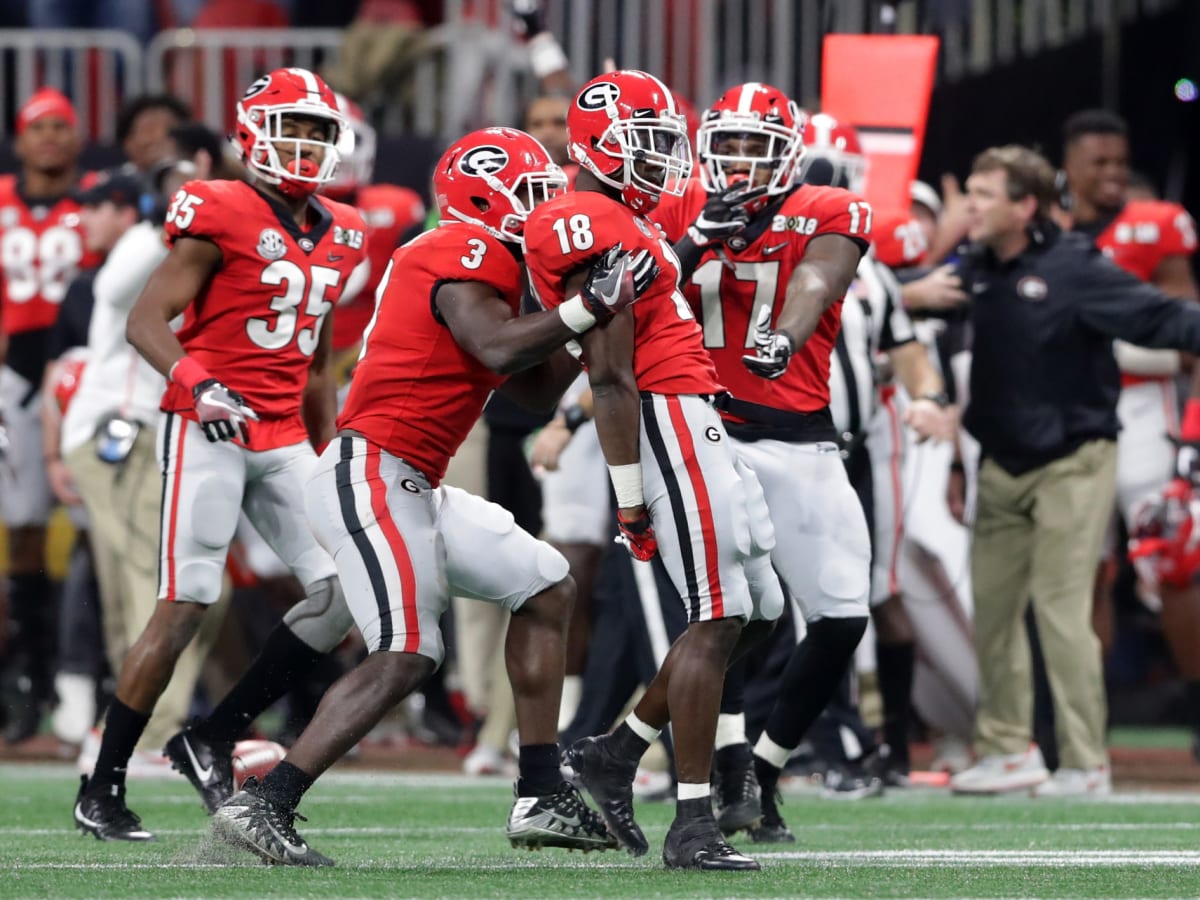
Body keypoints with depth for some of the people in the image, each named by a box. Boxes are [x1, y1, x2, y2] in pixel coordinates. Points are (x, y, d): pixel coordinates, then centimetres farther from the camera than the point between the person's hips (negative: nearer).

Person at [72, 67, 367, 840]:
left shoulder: (337, 237, 13)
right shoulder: (223, 217, -8)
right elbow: (145, 322, -11)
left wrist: (332, 454, 20)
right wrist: (194, 383, -27)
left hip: (285, 440, 7)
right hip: (209, 429, -7)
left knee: (346, 594, -5)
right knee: (186, 606, -10)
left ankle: (213, 740, 5)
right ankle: (102, 789, 0)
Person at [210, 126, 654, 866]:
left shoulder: (486, 262, 19)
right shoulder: (468, 253, -11)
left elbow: (537, 385, 23)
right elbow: (496, 349, -29)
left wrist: (598, 307, 16)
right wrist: (588, 309, -24)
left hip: (413, 487, 11)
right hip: (372, 474, -11)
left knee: (546, 590, 16)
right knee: (405, 658, -18)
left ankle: (542, 798, 15)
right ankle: (264, 805, -18)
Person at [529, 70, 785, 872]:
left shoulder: (628, 222, 19)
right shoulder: (598, 230, -14)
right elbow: (611, 377, -17)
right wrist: (630, 494, -19)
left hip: (698, 426, 10)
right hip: (668, 421, -10)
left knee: (758, 614, 12)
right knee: (718, 620, -10)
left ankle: (615, 755, 18)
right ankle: (694, 826, -9)